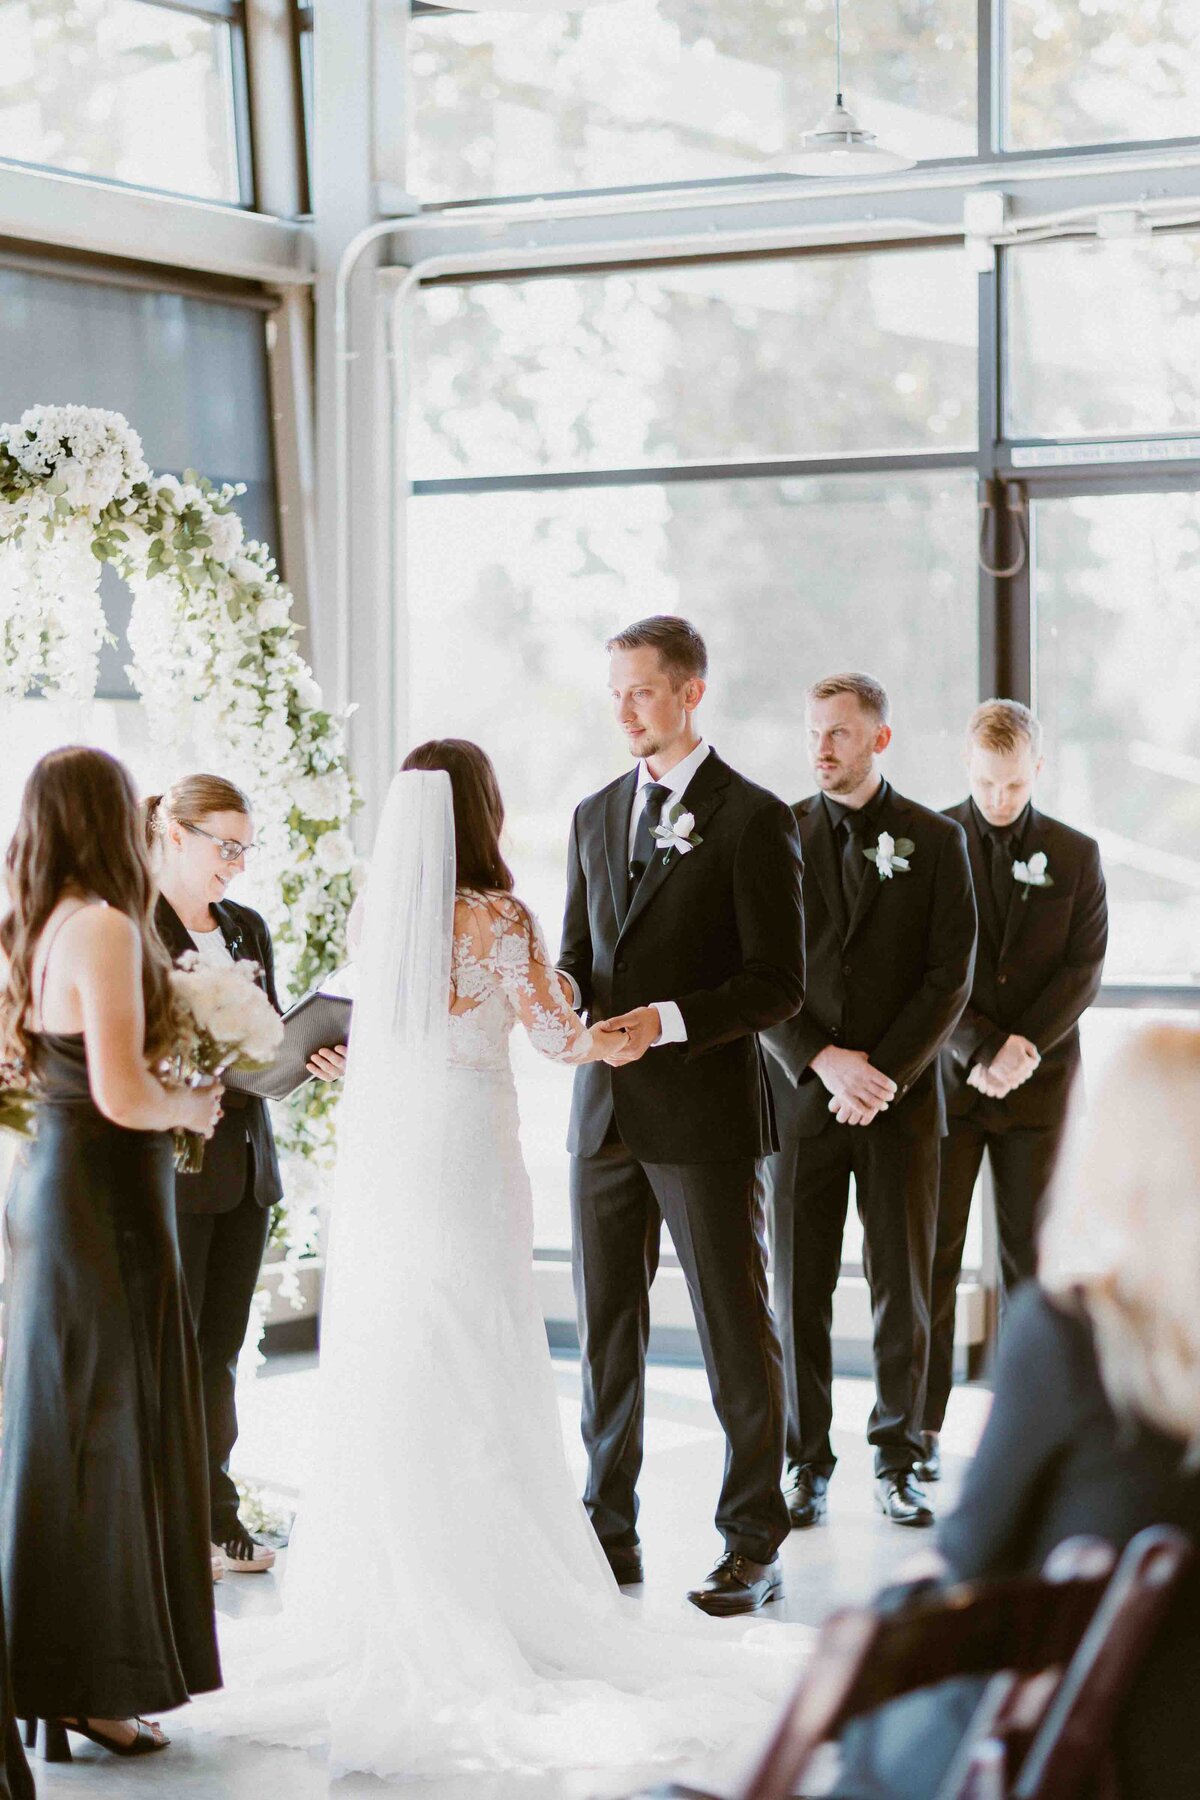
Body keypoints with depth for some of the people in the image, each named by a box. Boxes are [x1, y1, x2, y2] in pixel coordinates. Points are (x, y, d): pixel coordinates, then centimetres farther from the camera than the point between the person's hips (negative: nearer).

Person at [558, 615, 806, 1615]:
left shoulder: (753, 818, -6)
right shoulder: (596, 815, 14)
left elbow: (779, 982, -10)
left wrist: (668, 1023, -20)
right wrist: (564, 993, -4)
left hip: (706, 1116, -6)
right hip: (605, 1114, 6)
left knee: (736, 1333, 1)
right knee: (605, 1329, 10)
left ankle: (753, 1544, 9)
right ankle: (611, 1530, 20)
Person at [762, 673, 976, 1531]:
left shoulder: (937, 841, 3)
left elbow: (951, 976, -1)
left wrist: (885, 1074, -10)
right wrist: (822, 1062, -12)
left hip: (902, 1096, 0)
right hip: (802, 1095, 1)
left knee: (904, 1288, 3)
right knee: (800, 1289, 2)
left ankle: (899, 1462, 14)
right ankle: (808, 1464, 12)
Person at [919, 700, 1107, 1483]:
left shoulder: (1075, 855, 8)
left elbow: (1085, 969, 0)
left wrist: (1023, 1048, -14)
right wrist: (979, 1053, -15)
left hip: (1040, 1082, 1)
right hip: (947, 1080, -1)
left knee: (1032, 1256, 3)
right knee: (933, 1254, -1)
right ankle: (924, 1426, 5)